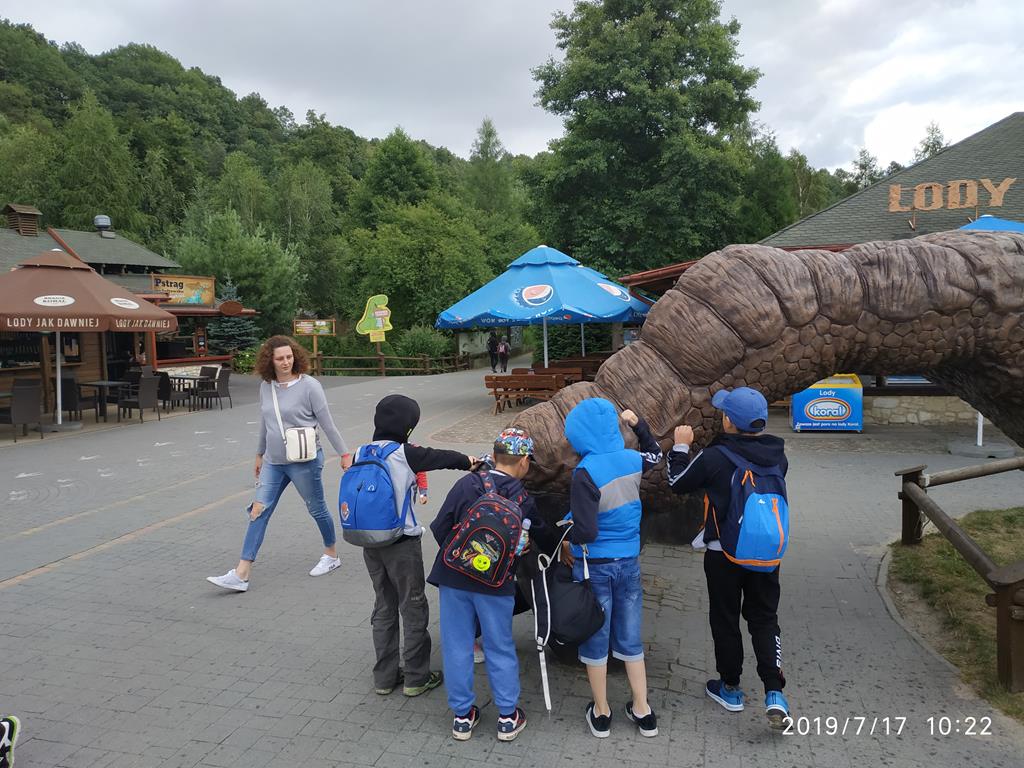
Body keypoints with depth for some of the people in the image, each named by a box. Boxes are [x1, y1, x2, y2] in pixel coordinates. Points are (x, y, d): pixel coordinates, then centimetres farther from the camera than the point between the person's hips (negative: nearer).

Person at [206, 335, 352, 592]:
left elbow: (327, 423, -9)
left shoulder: (309, 385, -13)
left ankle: (332, 555, 33)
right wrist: (260, 454, 22)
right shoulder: (266, 386, 3)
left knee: (317, 509, 10)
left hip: (304, 461, -5)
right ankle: (241, 575, 2)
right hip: (273, 462, 5)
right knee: (259, 512, 0)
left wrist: (345, 454, -7)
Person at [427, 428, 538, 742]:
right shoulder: (524, 501, -8)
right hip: (496, 585, -1)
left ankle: (463, 715, 24)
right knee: (500, 648, 14)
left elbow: (440, 528, -7)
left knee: (457, 646, 13)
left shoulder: (467, 484, -9)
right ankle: (508, 717, 24)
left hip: (453, 578, 1)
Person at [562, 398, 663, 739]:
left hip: (595, 566, -5)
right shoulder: (632, 460, -3)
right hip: (629, 561, 5)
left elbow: (585, 532, -23)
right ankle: (643, 711, 26)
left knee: (595, 639, 12)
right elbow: (655, 454, 23)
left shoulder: (586, 472, -21)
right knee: (630, 638, 17)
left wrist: (567, 543, -5)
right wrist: (637, 424, 20)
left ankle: (601, 713, 25)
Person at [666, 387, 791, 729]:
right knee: (765, 618, 14)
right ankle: (774, 693, 3)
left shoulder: (714, 457, -20)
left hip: (724, 553, -4)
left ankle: (730, 688, 27)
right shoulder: (777, 456, -4)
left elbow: (678, 483, -6)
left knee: (725, 619, 13)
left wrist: (681, 446, 8)